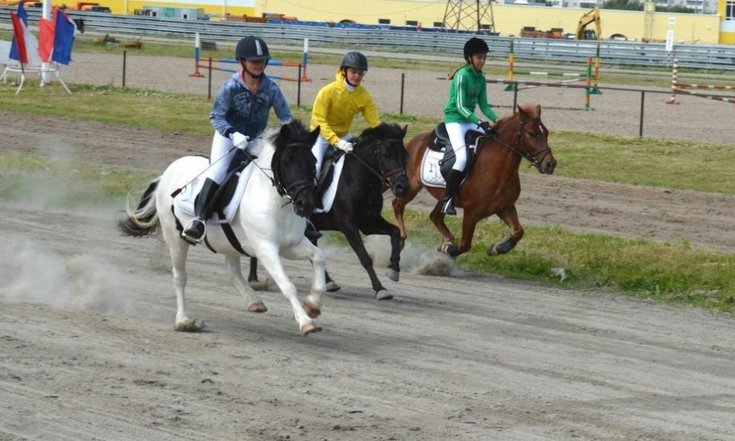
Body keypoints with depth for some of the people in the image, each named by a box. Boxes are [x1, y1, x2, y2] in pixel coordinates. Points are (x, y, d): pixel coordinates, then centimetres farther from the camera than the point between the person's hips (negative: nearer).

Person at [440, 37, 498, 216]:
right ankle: (448, 199, -16)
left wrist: (497, 120, -4)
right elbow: (460, 105, -20)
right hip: (455, 119, -8)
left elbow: (483, 105, 12)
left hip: (470, 120, 8)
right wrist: (479, 122, -28)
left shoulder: (481, 78, 7)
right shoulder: (462, 76, -15)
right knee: (462, 157, -24)